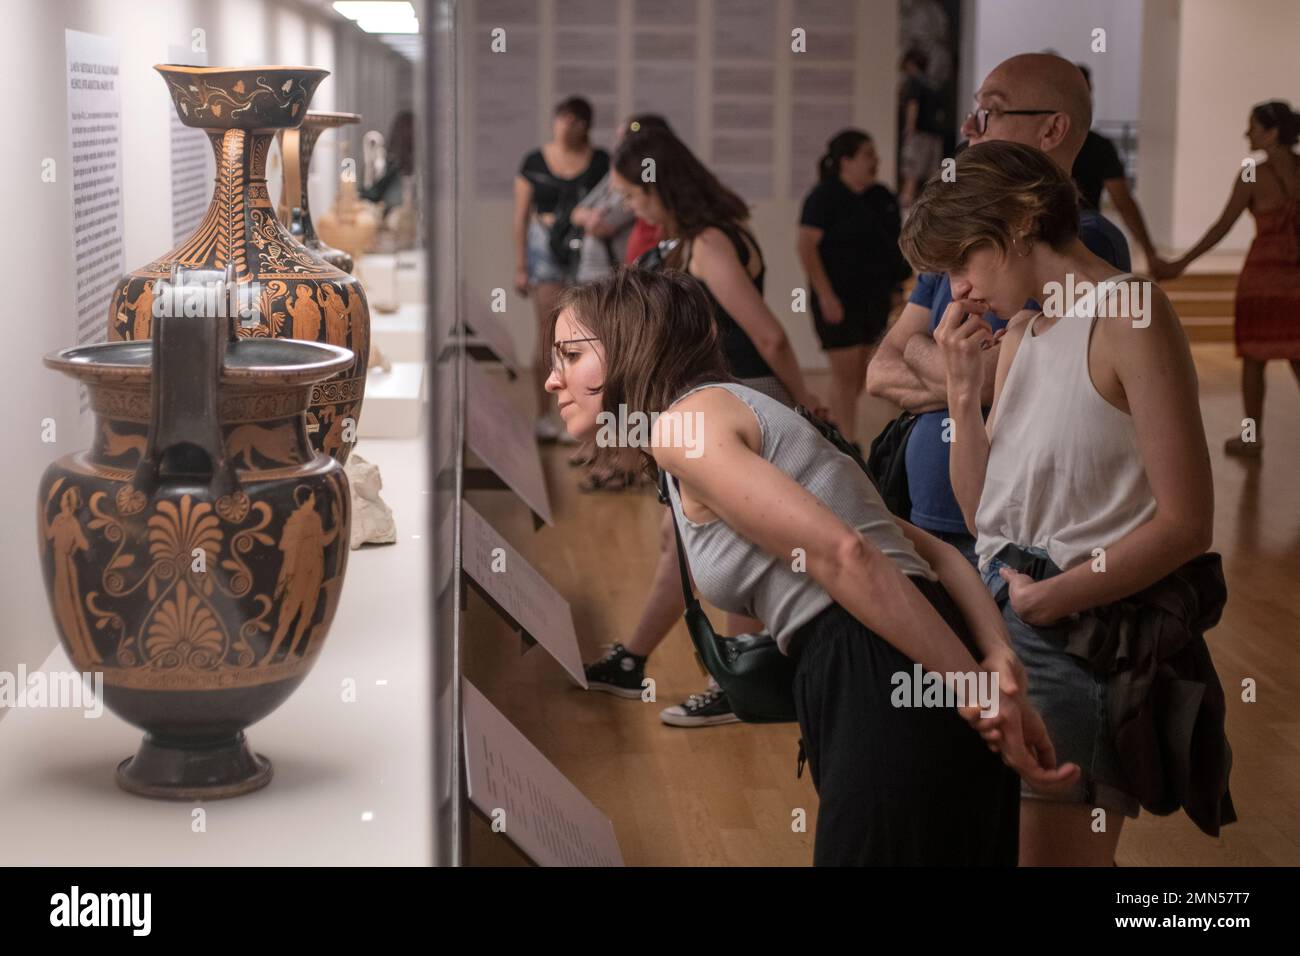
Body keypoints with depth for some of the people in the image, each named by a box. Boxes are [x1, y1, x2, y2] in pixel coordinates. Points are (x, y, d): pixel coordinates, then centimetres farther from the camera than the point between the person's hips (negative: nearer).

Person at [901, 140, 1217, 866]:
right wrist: (965, 390, 2)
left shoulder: (1127, 314, -12)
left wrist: (1051, 598, -14)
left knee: (1054, 852, -3)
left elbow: (1186, 524, -16)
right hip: (997, 620, 8)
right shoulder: (1018, 334, 12)